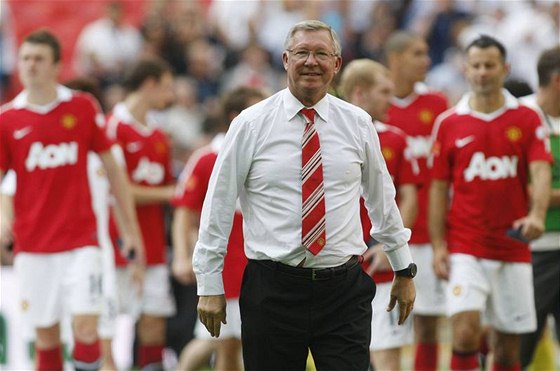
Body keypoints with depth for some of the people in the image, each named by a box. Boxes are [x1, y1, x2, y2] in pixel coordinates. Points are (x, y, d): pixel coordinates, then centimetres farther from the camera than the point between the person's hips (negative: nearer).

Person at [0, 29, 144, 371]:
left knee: (86, 327, -14)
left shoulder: (83, 108, 1)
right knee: (46, 335, 5)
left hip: (80, 242, -1)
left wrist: (131, 228, 7)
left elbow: (112, 169, 8)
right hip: (32, 246, 1)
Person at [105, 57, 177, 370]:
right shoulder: (113, 128, -8)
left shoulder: (160, 138, 17)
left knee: (154, 321, 3)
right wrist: (167, 193, -12)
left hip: (153, 247, 7)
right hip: (119, 245, -7)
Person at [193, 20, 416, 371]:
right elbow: (219, 204, 1)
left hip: (344, 289, 1)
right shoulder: (250, 125, -1)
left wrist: (404, 270, 20)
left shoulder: (358, 124, 6)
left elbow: (382, 198, 16)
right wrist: (210, 285, 0)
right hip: (273, 288, -1)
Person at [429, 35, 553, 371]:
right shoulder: (449, 124, 4)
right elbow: (439, 189, 5)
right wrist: (438, 246, -3)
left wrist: (537, 215, -28)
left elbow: (541, 172, -8)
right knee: (465, 331, -18)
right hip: (465, 250, -1)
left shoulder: (527, 119, 3)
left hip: (513, 248, 1)